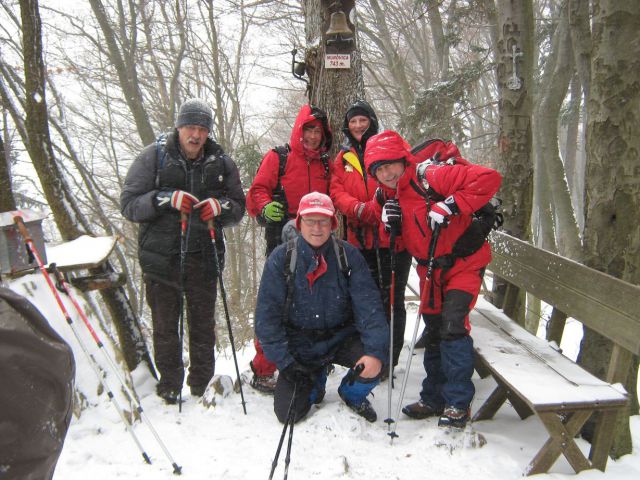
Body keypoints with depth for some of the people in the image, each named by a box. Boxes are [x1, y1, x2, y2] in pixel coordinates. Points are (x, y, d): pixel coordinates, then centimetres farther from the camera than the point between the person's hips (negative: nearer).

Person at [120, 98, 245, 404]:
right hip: (161, 256, -1)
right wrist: (166, 199, -21)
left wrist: (221, 206, -11)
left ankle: (202, 384, 27)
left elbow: (239, 207, 13)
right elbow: (129, 204, -5)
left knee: (203, 325, 11)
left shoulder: (221, 162, 6)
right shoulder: (154, 156, -2)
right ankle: (170, 385, 25)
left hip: (203, 257, 2)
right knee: (165, 326, 8)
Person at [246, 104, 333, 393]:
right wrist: (265, 207, -21)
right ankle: (262, 371, -1)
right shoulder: (278, 157, 3)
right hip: (282, 240, -5)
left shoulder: (325, 164, 17)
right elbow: (258, 189, -1)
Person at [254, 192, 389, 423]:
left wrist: (376, 351, -30)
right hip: (299, 345, 0)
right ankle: (315, 381, 25)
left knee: (373, 363, -27)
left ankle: (352, 394, 11)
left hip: (341, 339, 1)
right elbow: (267, 315, -11)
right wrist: (284, 362, -17)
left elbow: (368, 305, -16)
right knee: (288, 412, -11)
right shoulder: (281, 258, -11)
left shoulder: (348, 255, -9)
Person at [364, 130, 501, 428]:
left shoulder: (431, 175, -21)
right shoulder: (393, 196, 2)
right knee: (434, 334, 13)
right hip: (431, 269, 8)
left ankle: (458, 404, 0)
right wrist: (390, 223, -14)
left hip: (464, 261, -7)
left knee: (452, 326, -16)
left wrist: (449, 207, -33)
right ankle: (434, 398, 27)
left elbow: (488, 179, -28)